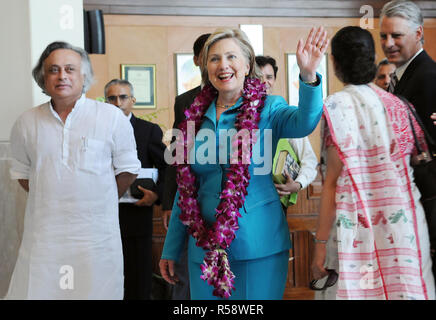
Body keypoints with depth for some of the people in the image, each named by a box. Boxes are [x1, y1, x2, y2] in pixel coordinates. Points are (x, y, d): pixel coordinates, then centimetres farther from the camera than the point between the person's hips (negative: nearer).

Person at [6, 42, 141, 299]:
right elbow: (22, 173, 17)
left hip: (96, 236, -1)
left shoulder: (112, 117, 0)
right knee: (36, 291, -1)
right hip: (43, 237, 2)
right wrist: (52, 202, 11)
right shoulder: (27, 123, 7)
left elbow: (128, 170, 6)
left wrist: (98, 203, 8)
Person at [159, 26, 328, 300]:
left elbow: (304, 123, -26)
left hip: (258, 246, -3)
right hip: (205, 245, 4)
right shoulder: (196, 117, 7)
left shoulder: (267, 108, -3)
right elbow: (185, 189, 12)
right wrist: (171, 249, 13)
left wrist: (308, 77, -44)